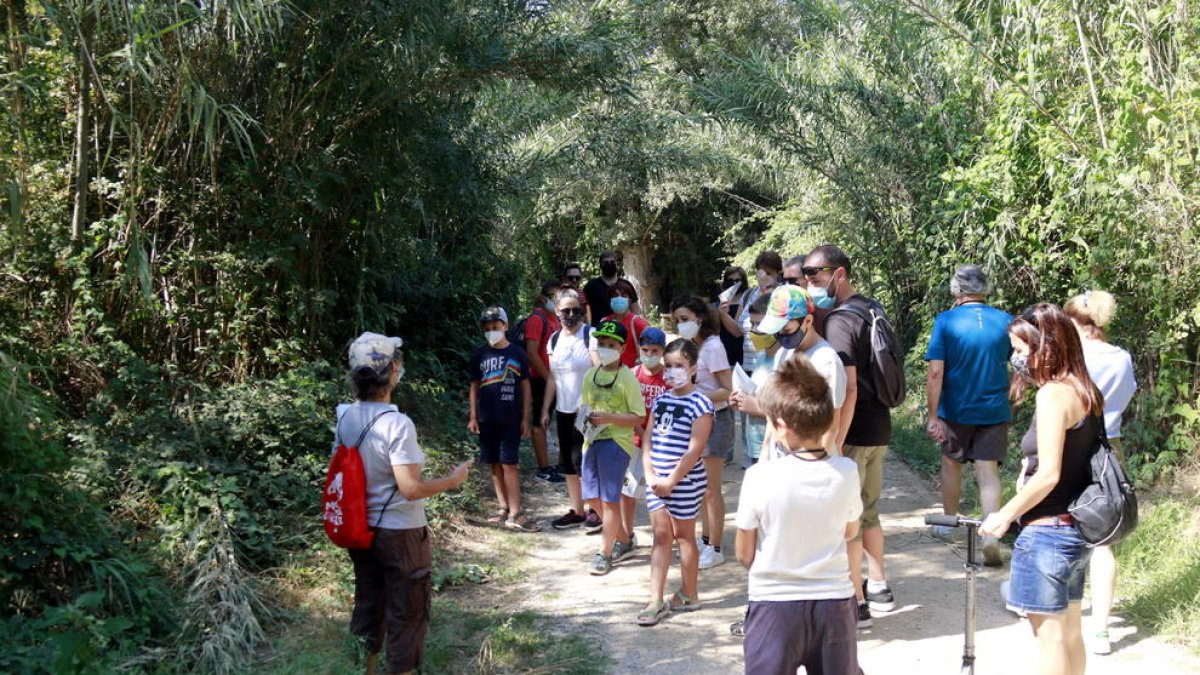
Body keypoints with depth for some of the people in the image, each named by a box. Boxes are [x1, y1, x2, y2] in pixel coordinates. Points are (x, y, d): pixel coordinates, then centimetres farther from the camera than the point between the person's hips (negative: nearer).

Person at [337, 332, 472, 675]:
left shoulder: (345, 417, -3)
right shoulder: (397, 424, -25)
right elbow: (411, 489, -25)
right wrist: (452, 480, -11)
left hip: (361, 529, 7)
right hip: (400, 533, -7)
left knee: (367, 608, 20)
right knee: (406, 615, 9)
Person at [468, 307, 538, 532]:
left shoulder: (517, 353, 0)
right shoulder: (480, 355, 5)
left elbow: (525, 386, 4)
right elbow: (474, 387, 9)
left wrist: (525, 418, 1)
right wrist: (473, 417, 3)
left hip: (510, 418, -2)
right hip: (487, 418, 2)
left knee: (509, 464, -4)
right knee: (495, 464, 8)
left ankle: (515, 513, -3)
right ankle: (503, 507, 16)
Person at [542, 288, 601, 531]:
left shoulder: (591, 335, -10)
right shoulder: (554, 339, 9)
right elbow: (552, 377, 14)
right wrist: (545, 409, 12)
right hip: (563, 410, 7)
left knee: (582, 461, -5)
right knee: (567, 463, 11)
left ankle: (596, 510, 9)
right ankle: (577, 511, 22)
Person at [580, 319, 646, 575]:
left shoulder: (627, 378, -10)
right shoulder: (591, 375, 9)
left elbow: (639, 417, -11)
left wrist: (609, 418, -21)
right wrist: (588, 417, 0)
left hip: (617, 442, -7)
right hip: (593, 439, 7)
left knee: (609, 499, -3)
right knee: (594, 497, 11)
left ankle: (605, 554, 7)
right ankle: (624, 540, 29)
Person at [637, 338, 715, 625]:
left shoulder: (699, 404, -12)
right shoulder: (661, 400, 9)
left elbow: (694, 449, -16)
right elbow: (648, 439, 7)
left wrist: (671, 481, -15)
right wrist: (650, 475, -5)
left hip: (684, 481, -6)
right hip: (657, 480, 6)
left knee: (683, 535, 7)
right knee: (661, 536, 7)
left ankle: (689, 595, 22)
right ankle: (656, 601, 9)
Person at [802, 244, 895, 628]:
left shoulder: (840, 321, -18)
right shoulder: (870, 309, 11)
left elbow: (848, 390, -24)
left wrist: (835, 444, -24)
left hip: (854, 431, -9)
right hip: (878, 427, 9)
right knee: (868, 512, 20)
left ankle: (855, 603, 7)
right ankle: (878, 587, 30)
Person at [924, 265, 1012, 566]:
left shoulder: (946, 321, -11)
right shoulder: (1005, 321, -2)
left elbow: (935, 372, -16)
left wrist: (933, 414, -12)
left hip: (956, 409, -1)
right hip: (995, 410, 1)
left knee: (952, 463, 19)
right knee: (988, 471, 1)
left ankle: (948, 524, 33)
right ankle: (992, 534, -12)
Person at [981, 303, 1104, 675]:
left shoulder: (1053, 394, -19)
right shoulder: (1085, 393, 8)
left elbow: (1048, 474, -22)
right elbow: (1073, 462, 13)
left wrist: (1005, 514, -12)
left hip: (1048, 532, -9)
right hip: (1078, 529, 9)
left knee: (1050, 635, 1)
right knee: (1069, 631, 18)